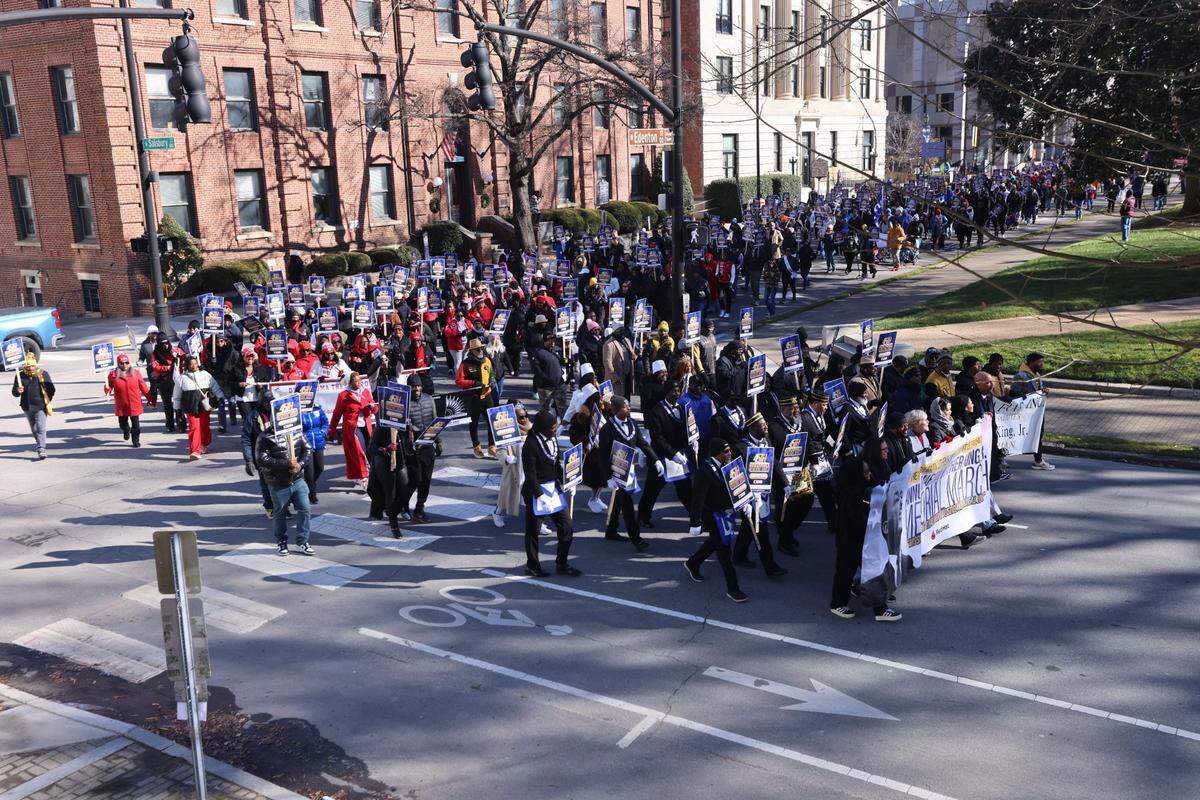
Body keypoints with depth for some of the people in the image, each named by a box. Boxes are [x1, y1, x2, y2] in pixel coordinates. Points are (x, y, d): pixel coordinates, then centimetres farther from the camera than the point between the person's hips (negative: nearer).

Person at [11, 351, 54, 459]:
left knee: (41, 428, -16)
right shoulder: (20, 376, -1)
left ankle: (41, 450, -20)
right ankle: (38, 442, 46)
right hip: (27, 407, 4)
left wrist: (47, 400, -1)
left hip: (40, 406, -4)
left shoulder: (43, 374, -4)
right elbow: (14, 393, 2)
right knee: (33, 428, 21)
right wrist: (18, 391, -20)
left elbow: (51, 389, 4)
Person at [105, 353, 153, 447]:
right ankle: (126, 431, 47)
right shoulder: (113, 374, -2)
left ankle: (136, 441, 14)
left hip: (135, 404, -1)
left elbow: (144, 388, 2)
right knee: (123, 423, 14)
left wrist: (150, 400, 4)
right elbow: (109, 389, 2)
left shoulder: (136, 373, -1)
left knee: (135, 424, 0)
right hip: (121, 405, 1)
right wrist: (107, 388, -22)